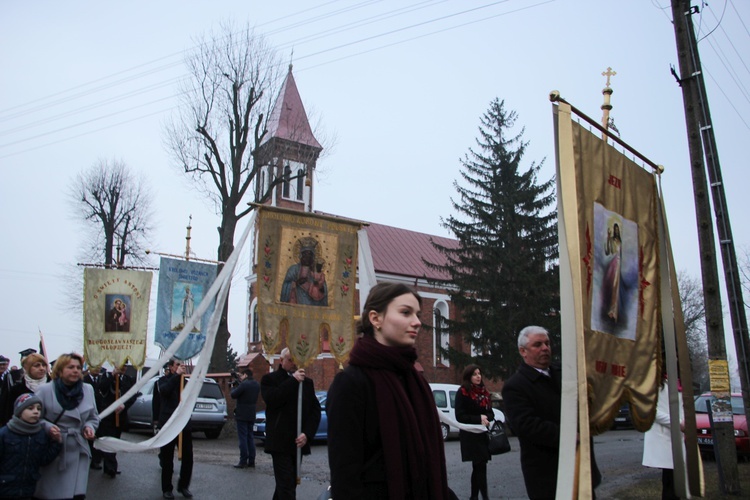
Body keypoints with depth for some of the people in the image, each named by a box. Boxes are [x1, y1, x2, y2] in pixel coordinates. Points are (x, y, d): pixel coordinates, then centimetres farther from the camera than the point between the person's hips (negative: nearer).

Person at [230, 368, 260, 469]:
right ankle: (251, 461, 13)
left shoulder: (244, 384, -16)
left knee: (243, 438, -3)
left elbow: (233, 395, -13)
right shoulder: (257, 385, 9)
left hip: (242, 415, -7)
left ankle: (243, 462, -2)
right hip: (252, 415, 7)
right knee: (250, 438, 12)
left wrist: (234, 388, 6)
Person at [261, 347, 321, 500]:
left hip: (299, 442, 5)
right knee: (287, 486, -10)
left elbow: (316, 410, 8)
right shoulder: (270, 379, 2)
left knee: (287, 483, 13)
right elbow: (271, 400, -17)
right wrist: (293, 380, -15)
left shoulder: (307, 381, 13)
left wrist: (307, 434, -6)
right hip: (280, 442, -4)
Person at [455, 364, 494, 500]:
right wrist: (479, 419, -18)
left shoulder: (484, 392, 13)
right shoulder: (462, 392, -7)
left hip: (483, 434, 6)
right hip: (470, 435, -6)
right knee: (480, 466, -10)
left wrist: (486, 418, -10)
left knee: (478, 467, 10)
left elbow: (490, 413, 13)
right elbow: (460, 416, -12)